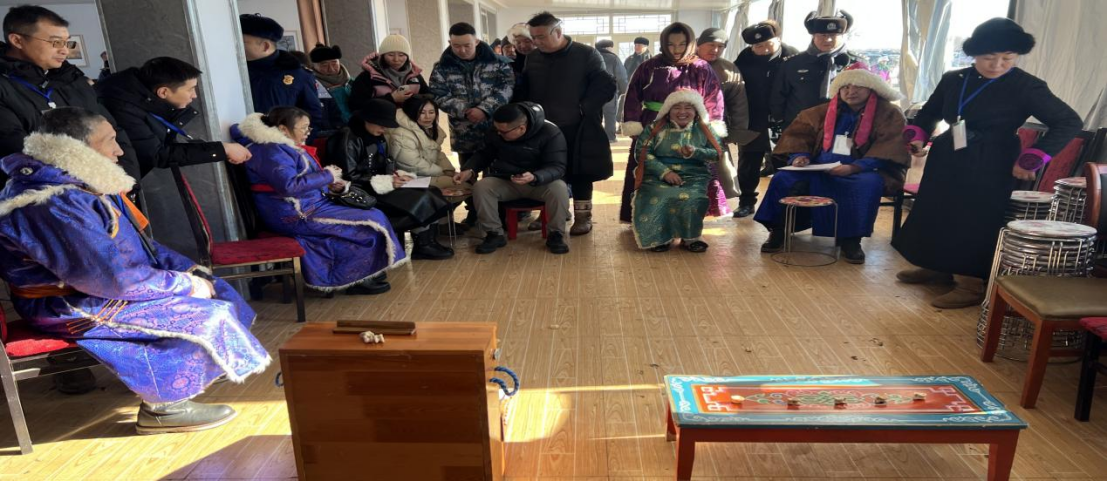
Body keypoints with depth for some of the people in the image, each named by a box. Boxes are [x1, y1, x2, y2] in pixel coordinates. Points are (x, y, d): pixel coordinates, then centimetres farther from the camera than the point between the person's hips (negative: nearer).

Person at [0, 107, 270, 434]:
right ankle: (164, 406, 2)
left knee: (211, 287, 4)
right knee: (206, 317, -16)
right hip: (72, 307, -10)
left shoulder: (80, 183, 6)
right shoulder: (52, 205, -28)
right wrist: (184, 285, -18)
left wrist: (189, 271, -1)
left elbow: (137, 244, 12)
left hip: (95, 283, 10)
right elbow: (112, 278, -31)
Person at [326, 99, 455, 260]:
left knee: (427, 194, -10)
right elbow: (348, 178, -20)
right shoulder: (348, 138, -15)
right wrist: (386, 182, -23)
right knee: (418, 199, -21)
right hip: (360, 194, -9)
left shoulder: (378, 138, 11)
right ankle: (423, 245, -5)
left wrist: (396, 174, -6)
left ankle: (426, 241, -12)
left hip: (376, 187, 9)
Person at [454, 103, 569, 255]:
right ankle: (495, 234, -9)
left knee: (559, 189, -35)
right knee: (481, 187, -25)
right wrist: (469, 170, -12)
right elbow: (484, 154, 8)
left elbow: (557, 167, -24)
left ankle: (556, 235, -13)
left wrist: (534, 177, -44)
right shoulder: (497, 132, -6)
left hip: (539, 182, -3)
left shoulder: (550, 133, -20)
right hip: (505, 182, 3)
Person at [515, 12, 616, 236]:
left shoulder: (587, 54, -6)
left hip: (577, 130, -3)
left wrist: (583, 109, -14)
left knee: (580, 174, 5)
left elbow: (606, 87, -9)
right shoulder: (532, 58, 6)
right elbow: (522, 92, 15)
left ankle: (583, 217, 17)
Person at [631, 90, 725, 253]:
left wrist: (695, 153, -15)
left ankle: (690, 236, -10)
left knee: (691, 198, -32)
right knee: (657, 198, -32)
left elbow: (718, 153, 4)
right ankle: (659, 237, -11)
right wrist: (664, 172, -18)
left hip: (694, 177, 1)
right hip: (658, 176, 0)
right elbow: (642, 152, -5)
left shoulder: (704, 129, 11)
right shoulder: (656, 128, 7)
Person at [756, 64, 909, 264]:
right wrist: (799, 156, -10)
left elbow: (890, 150, -11)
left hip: (862, 171, -3)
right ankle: (779, 230, -14)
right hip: (819, 169, 3)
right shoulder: (825, 111, 15)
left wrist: (854, 167, -26)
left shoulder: (889, 114, 2)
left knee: (869, 185, -38)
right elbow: (799, 132, 12)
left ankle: (851, 238, -25)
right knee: (784, 178, -22)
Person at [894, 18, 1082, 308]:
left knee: (975, 223, -4)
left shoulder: (1026, 86, -11)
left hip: (990, 167, -6)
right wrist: (918, 137, 0)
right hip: (946, 160, 6)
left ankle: (972, 286, 7)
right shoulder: (953, 79, 2)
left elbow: (1069, 122, -10)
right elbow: (929, 112, 19)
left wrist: (1030, 161, -19)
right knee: (934, 214, 13)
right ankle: (937, 268, 31)